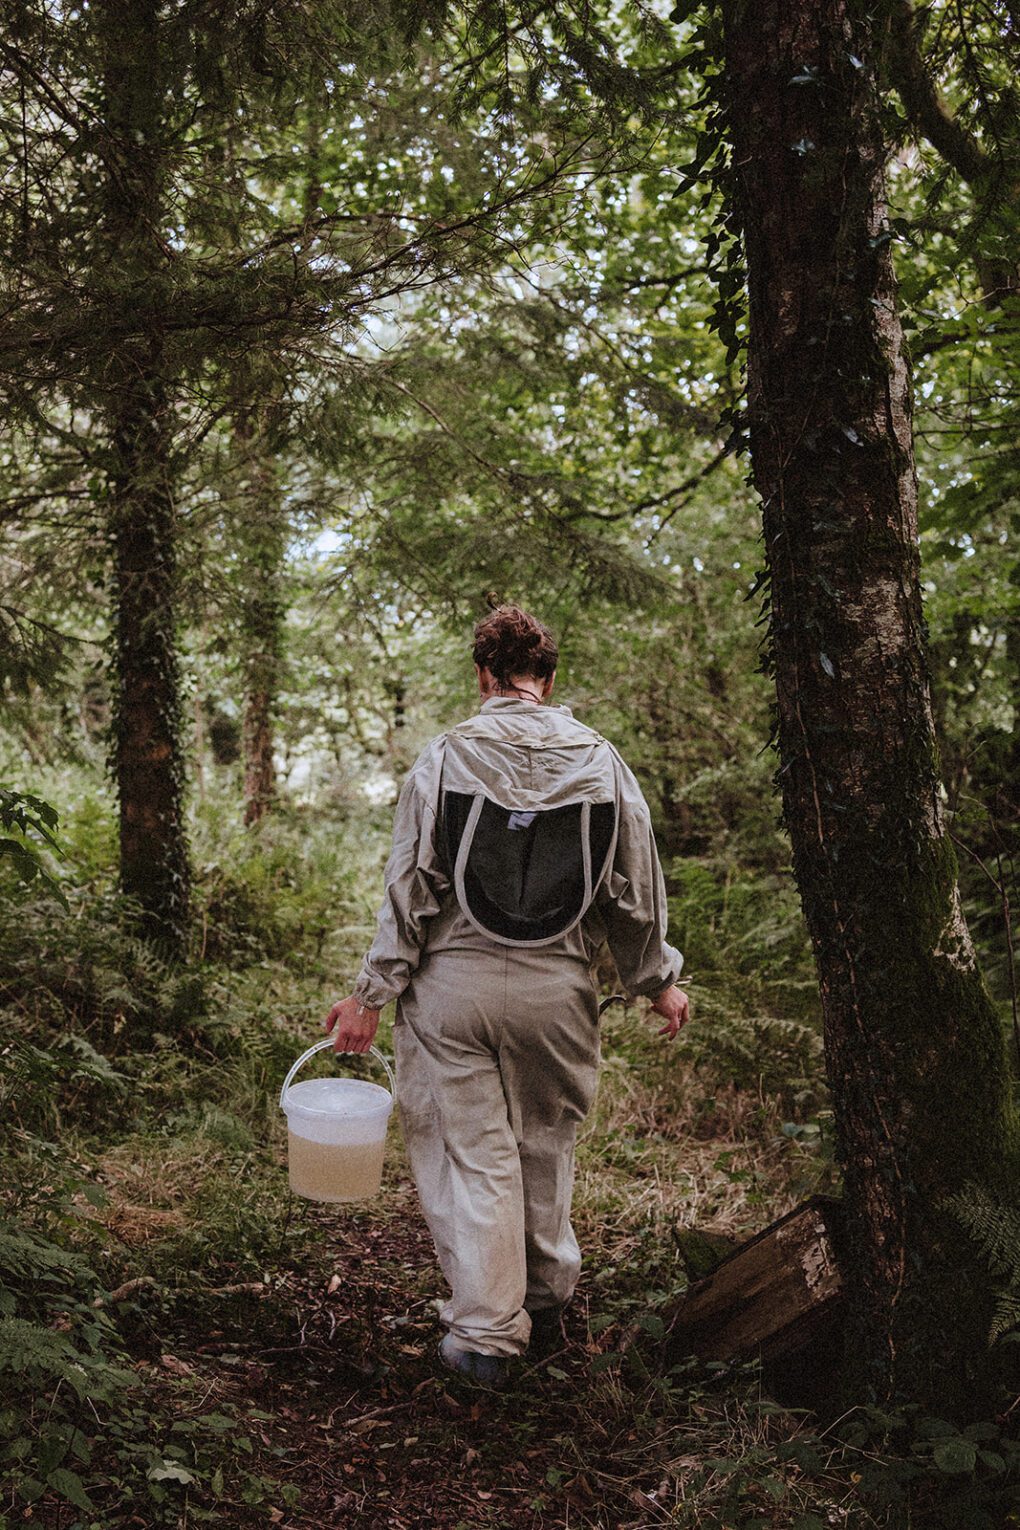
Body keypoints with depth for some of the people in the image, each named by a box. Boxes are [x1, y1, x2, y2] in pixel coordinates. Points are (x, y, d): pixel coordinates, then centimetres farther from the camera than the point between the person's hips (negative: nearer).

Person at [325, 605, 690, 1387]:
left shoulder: (445, 756, -6)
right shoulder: (601, 760, 0)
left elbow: (410, 886, -7)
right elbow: (636, 888, 6)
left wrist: (372, 992, 0)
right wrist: (658, 979, 19)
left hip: (454, 983, -2)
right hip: (558, 989, 2)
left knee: (472, 1152, 7)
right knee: (546, 1143, 20)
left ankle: (486, 1334, 14)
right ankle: (547, 1295, 37)